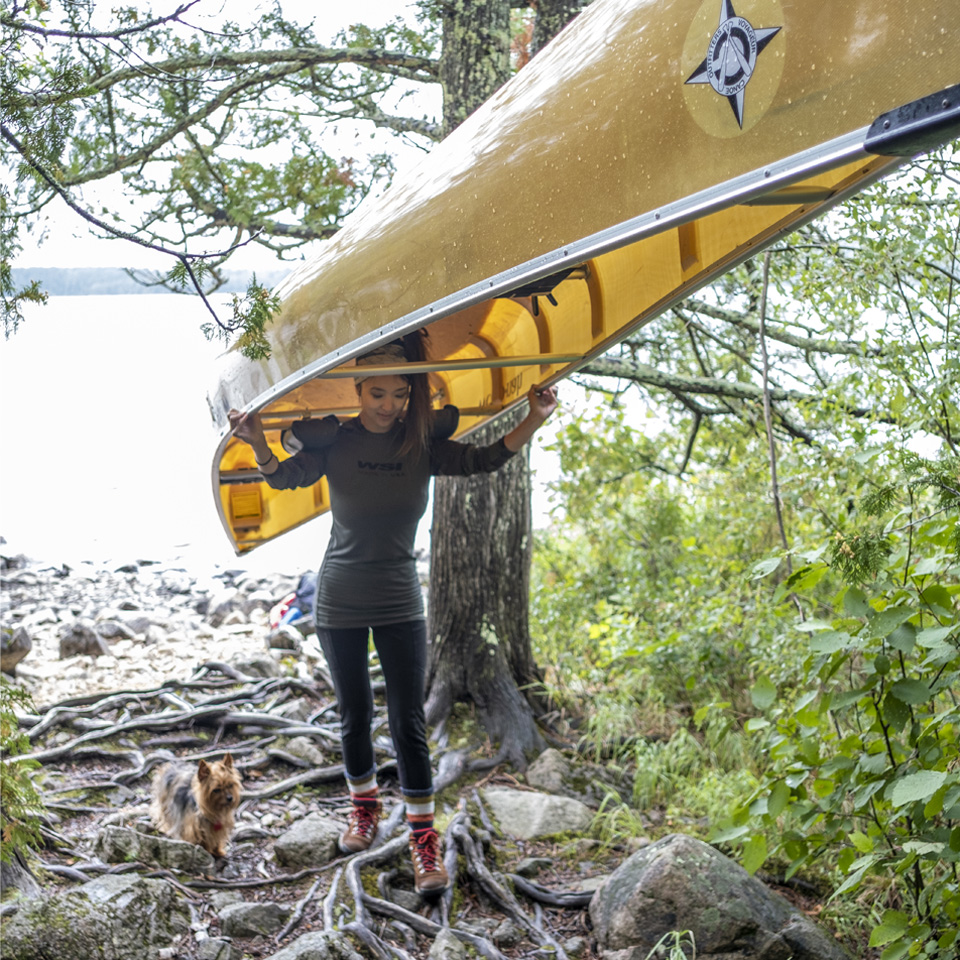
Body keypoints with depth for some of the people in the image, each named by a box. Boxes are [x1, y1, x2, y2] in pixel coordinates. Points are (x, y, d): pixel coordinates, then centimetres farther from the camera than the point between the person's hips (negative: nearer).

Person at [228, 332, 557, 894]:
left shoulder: (423, 445, -6)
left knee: (408, 721, -3)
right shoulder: (334, 442, -9)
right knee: (355, 715, 14)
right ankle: (365, 808, 37)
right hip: (341, 603, 0)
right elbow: (286, 477, -19)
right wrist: (260, 446, -40)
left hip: (400, 603, 0)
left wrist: (532, 423, -29)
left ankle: (426, 840, 5)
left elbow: (485, 461, -14)